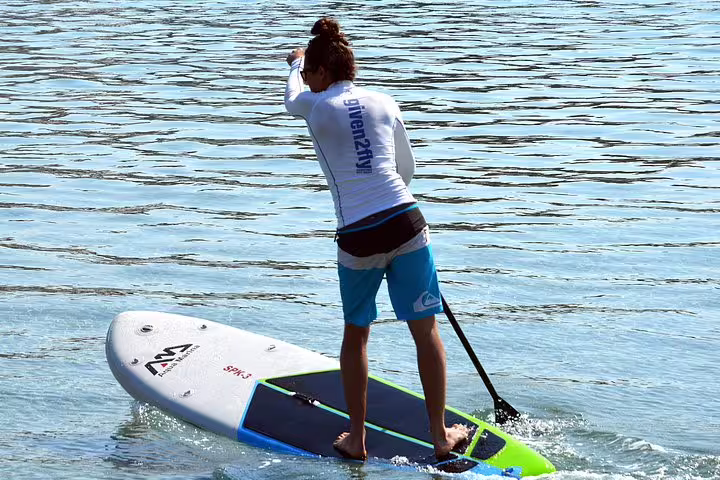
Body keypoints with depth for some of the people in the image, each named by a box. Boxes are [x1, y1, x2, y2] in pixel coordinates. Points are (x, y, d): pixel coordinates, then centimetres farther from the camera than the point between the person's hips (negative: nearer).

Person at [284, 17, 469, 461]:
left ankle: (357, 438, 21)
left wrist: (296, 64, 48)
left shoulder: (316, 106, 0)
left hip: (358, 238, -2)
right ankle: (441, 435, 15)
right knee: (426, 331, 9)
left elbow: (292, 97, 27)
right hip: (407, 223, 2)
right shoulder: (386, 103, 9)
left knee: (356, 334, 17)